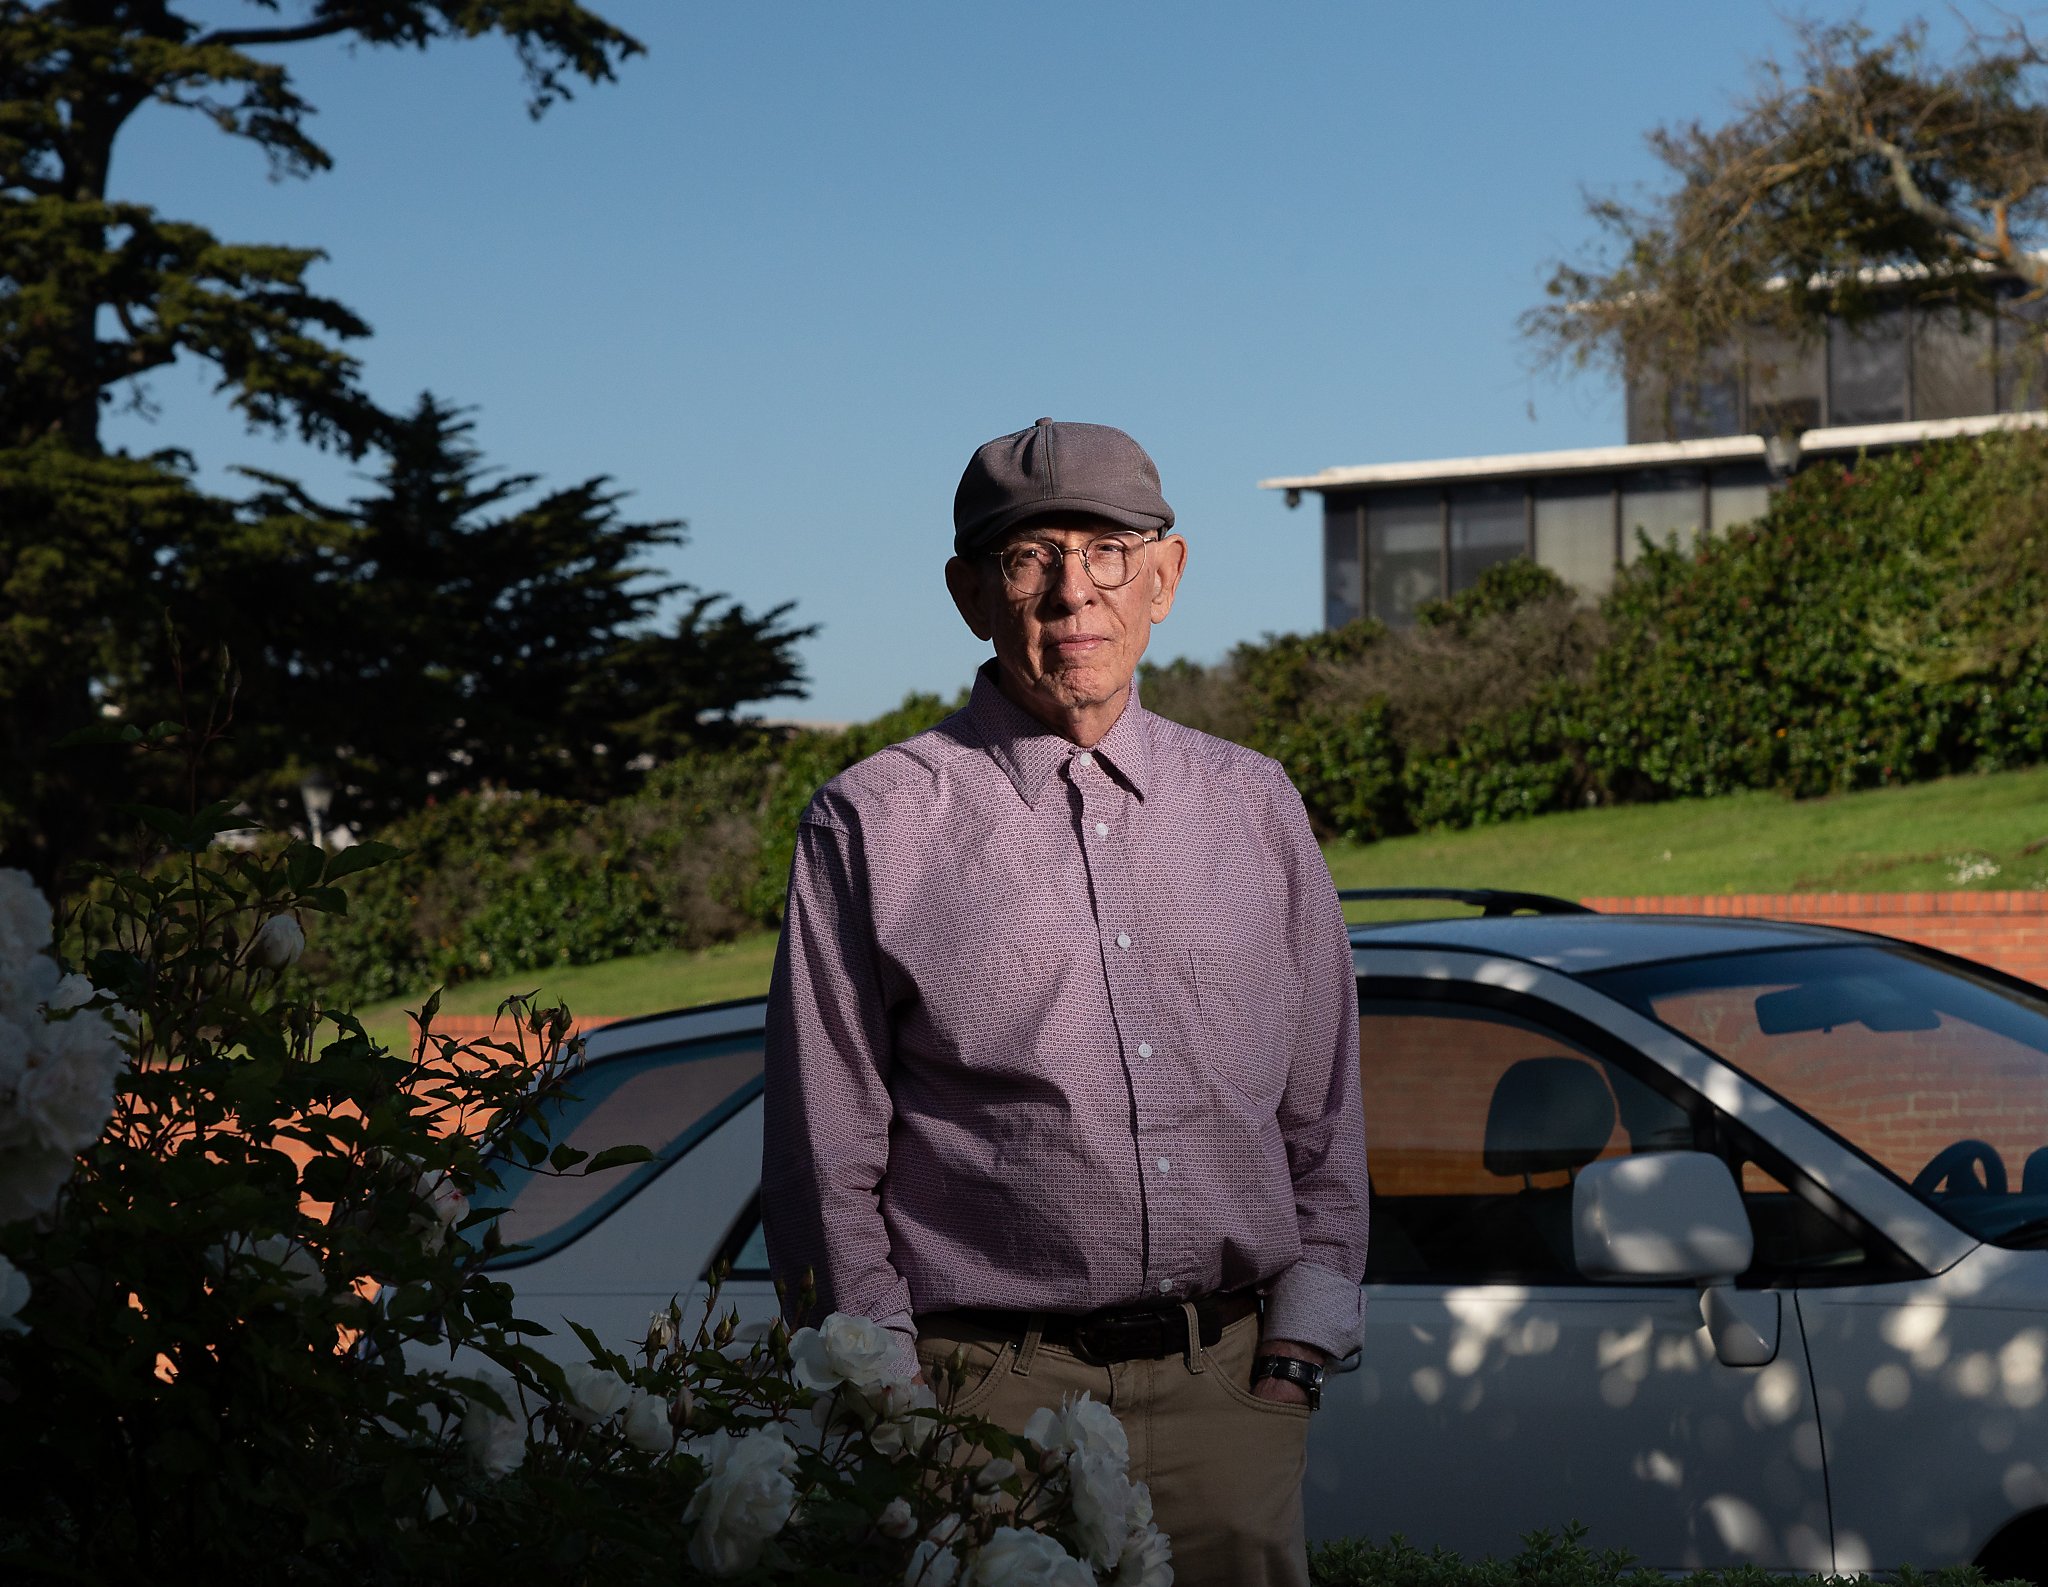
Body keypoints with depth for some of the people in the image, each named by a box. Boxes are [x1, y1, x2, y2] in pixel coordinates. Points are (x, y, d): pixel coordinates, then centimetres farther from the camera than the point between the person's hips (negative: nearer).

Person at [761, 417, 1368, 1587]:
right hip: (995, 1390, -3)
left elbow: (1325, 1119, 16)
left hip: (1229, 1384, 3)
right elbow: (828, 1163, 2)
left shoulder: (1254, 807, 13)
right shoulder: (875, 826, 2)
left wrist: (1296, 1353, 6)